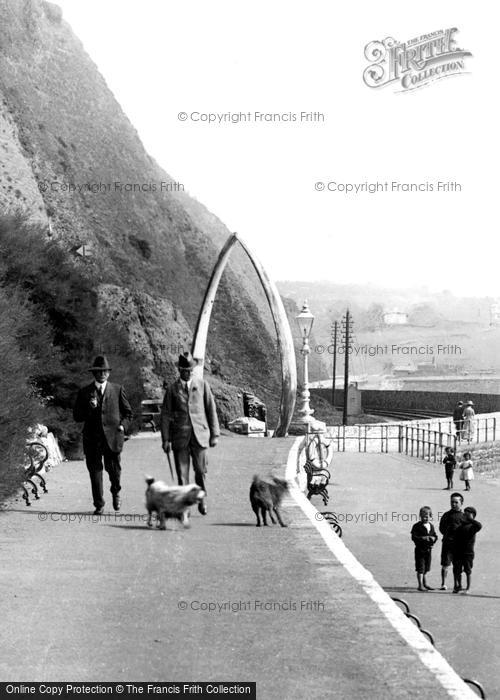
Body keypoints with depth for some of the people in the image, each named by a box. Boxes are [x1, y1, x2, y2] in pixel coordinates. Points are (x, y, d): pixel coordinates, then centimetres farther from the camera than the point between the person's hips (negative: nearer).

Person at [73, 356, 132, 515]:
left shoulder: (117, 390, 9)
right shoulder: (84, 392, 8)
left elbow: (128, 412, 17)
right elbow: (77, 417, 8)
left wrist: (123, 425, 0)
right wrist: (89, 408, -10)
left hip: (112, 436, -1)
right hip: (92, 437, 1)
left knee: (113, 468, -4)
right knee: (95, 470, 0)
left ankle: (116, 492, 27)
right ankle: (99, 505, 9)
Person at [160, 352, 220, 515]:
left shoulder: (202, 385, 5)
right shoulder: (172, 389, 4)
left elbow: (211, 410, 7)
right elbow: (165, 415, 5)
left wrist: (214, 434, 3)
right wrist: (165, 439, -1)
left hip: (199, 434, 0)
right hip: (179, 436, 0)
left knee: (200, 471, 1)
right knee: (182, 473, -2)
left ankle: (202, 499, 23)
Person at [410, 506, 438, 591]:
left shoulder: (431, 526, 10)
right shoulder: (417, 526, -9)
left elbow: (435, 535, 13)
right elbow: (414, 537, -15)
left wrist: (433, 538, -10)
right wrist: (423, 538, -26)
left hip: (428, 549, 6)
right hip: (420, 549, -6)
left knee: (426, 568, 14)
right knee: (420, 568, -5)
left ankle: (424, 584, 27)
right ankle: (420, 585, -1)